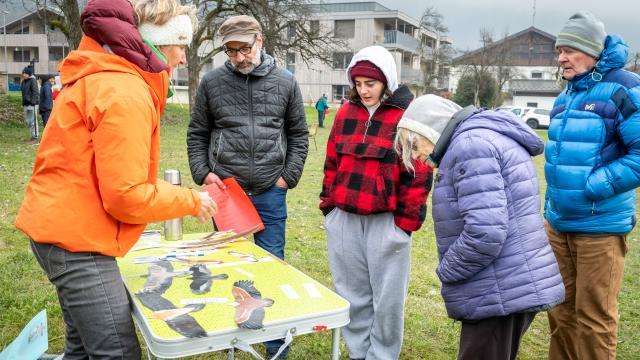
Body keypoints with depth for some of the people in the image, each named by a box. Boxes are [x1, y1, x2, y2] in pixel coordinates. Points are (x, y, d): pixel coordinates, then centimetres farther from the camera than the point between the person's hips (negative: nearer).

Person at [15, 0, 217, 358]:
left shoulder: (102, 78, 13)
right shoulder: (125, 93, -20)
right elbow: (126, 196, -21)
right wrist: (191, 201, -8)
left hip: (62, 226, 11)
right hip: (76, 237, -11)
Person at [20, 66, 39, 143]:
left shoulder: (33, 80, -7)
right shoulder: (23, 81, 16)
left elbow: (35, 92, -13)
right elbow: (23, 92, 21)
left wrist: (33, 102, -20)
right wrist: (23, 103, 15)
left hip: (32, 104, -8)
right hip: (26, 104, 8)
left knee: (33, 121, -6)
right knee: (27, 121, 10)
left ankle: (35, 138, -2)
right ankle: (33, 135, 19)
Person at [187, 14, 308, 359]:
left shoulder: (285, 83, 2)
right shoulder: (212, 82, 1)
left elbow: (298, 134, 8)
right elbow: (197, 134, 7)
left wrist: (289, 176, -1)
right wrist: (202, 172, -5)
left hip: (270, 193, 0)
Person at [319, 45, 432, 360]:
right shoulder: (346, 113, 8)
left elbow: (418, 174, -8)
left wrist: (405, 221, -10)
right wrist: (328, 204, 10)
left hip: (386, 221, -5)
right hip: (343, 218, 5)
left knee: (386, 298, 6)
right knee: (352, 294, 15)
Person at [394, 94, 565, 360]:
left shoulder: (471, 144, -17)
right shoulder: (484, 137, 16)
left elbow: (485, 231, -26)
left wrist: (446, 272, -11)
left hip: (501, 294, -10)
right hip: (515, 288, 10)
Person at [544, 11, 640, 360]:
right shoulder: (567, 95, 10)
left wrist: (591, 188, -20)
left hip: (600, 225, -7)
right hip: (557, 223, 7)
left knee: (594, 317, 4)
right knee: (561, 309, 16)